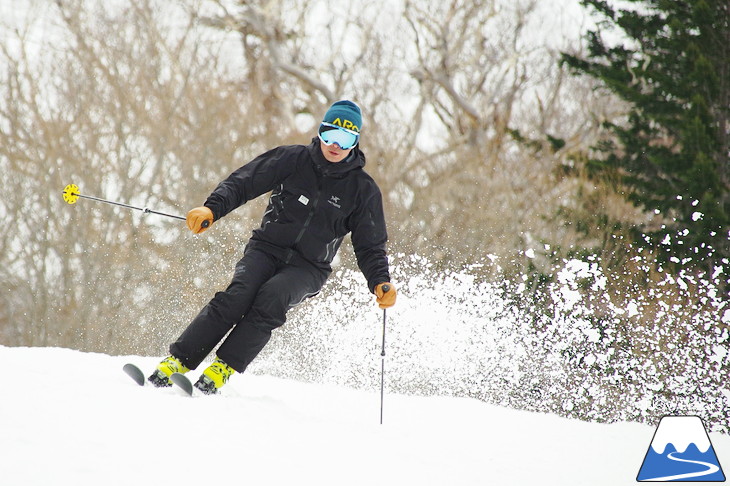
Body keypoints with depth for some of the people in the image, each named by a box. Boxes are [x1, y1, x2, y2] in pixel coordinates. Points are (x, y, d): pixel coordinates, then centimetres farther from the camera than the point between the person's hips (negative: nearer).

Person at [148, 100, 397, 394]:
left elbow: (370, 247, 4)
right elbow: (242, 183, 0)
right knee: (238, 297, -27)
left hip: (307, 269, 0)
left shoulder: (363, 190, 1)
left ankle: (221, 370, -31)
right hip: (266, 249, 0)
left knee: (271, 298, -31)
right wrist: (212, 209, -18)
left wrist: (380, 283, -13)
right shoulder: (292, 160, 1)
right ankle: (176, 362, -27)